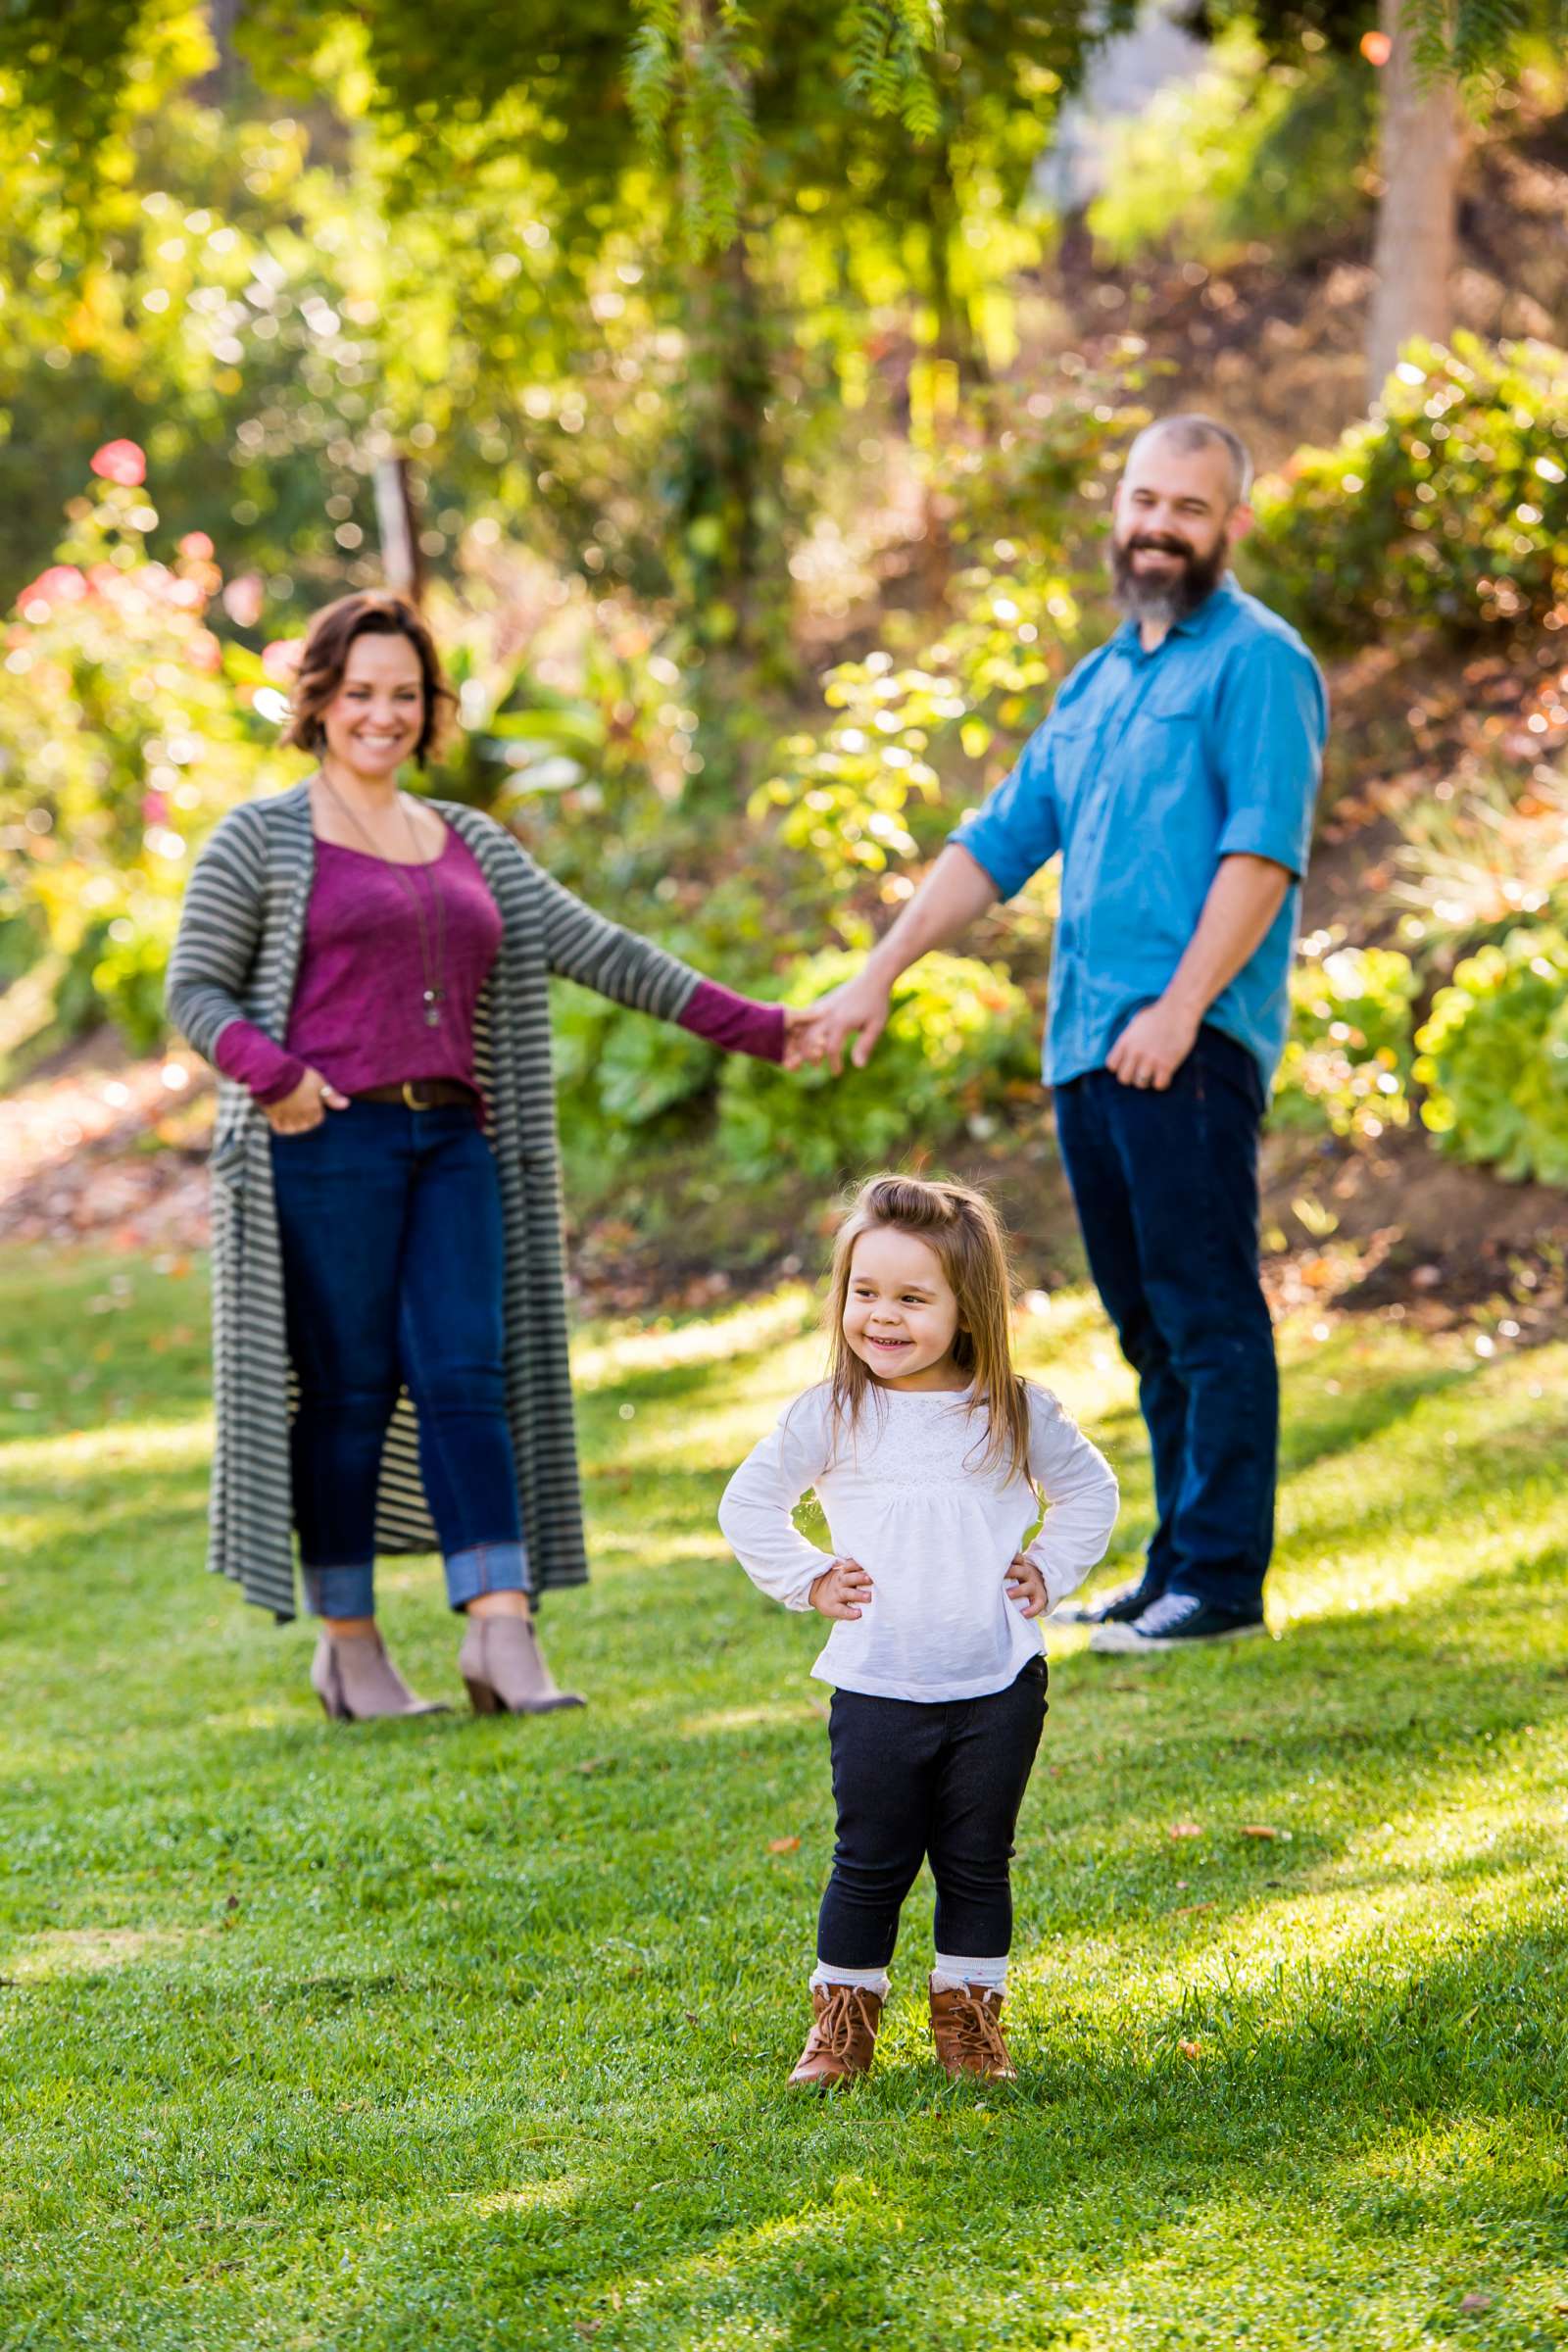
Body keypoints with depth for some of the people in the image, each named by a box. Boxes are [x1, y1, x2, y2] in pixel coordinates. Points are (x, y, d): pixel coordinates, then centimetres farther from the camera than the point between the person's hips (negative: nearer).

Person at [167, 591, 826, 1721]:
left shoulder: (469, 843, 19)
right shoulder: (261, 840, 5)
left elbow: (591, 946, 18)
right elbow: (196, 988, 2)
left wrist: (747, 1024, 13)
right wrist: (270, 1073, -17)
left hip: (452, 1142, 4)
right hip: (329, 1145, -4)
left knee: (468, 1376, -6)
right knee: (347, 1392, -3)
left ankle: (503, 1633, -11)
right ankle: (348, 1645, 5)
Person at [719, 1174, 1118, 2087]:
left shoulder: (1016, 1414, 1)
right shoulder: (831, 1416, -2)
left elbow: (1091, 1491, 17)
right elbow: (749, 1504, 9)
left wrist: (1050, 1571, 4)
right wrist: (807, 1580, 1)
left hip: (998, 1686, 1)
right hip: (878, 1689, -1)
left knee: (979, 1863, 8)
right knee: (871, 1865, 3)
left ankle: (971, 2017, 20)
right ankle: (843, 2019, 16)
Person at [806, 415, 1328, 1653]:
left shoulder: (1258, 662, -3)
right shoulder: (1097, 683, 23)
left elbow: (1263, 851, -13)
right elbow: (997, 841, 25)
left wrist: (1181, 1007, -21)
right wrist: (880, 975, 18)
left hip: (1191, 1042, -8)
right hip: (1087, 1043, 8)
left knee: (1207, 1308, -9)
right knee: (1148, 1319, 11)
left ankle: (1223, 1575, -7)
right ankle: (1179, 1561, 16)